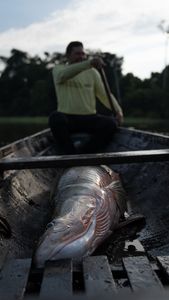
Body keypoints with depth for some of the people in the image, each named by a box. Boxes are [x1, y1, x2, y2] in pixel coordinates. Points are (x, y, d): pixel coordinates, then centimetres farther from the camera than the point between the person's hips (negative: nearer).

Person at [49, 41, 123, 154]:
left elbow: (105, 95, 7)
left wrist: (118, 110, -12)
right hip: (67, 118, -2)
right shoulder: (58, 69, 4)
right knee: (55, 117, -35)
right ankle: (72, 154, -23)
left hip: (89, 117, 3)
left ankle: (84, 154, -17)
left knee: (111, 123, -25)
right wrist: (89, 63, -36)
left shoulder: (92, 72, 12)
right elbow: (63, 75, -23)